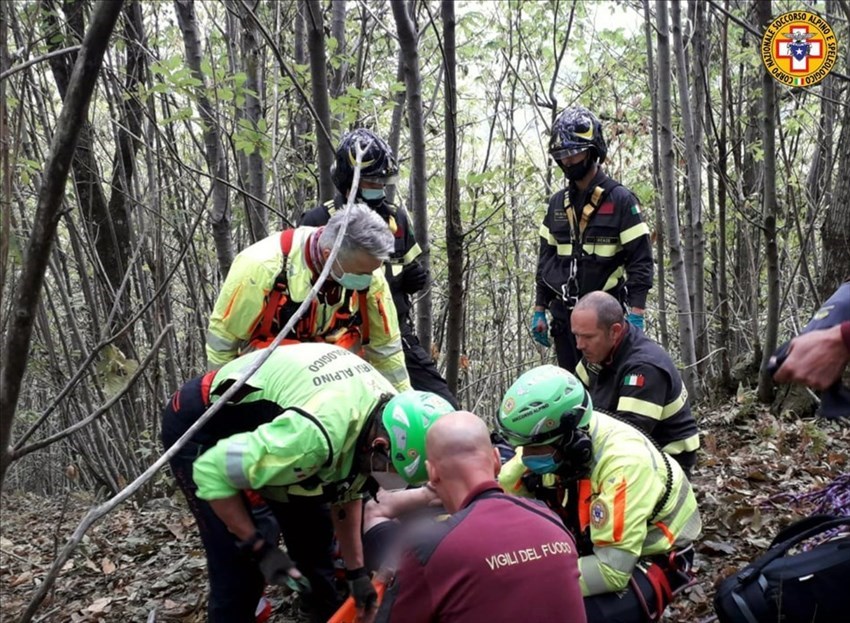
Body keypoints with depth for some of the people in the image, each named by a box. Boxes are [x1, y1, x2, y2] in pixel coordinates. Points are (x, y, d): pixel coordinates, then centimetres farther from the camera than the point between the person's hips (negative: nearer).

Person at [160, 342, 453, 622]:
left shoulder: (388, 406, -14)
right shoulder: (316, 434, -42)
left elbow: (346, 493, 1)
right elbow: (211, 472, -32)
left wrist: (356, 571, 5)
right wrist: (259, 548, -24)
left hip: (253, 416, 8)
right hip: (197, 426, -7)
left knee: (312, 526, 11)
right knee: (238, 564, -10)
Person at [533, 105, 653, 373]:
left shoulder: (620, 199, -7)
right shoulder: (557, 203, 10)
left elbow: (640, 259, -9)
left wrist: (635, 314, -15)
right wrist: (539, 310, 12)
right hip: (564, 315, 5)